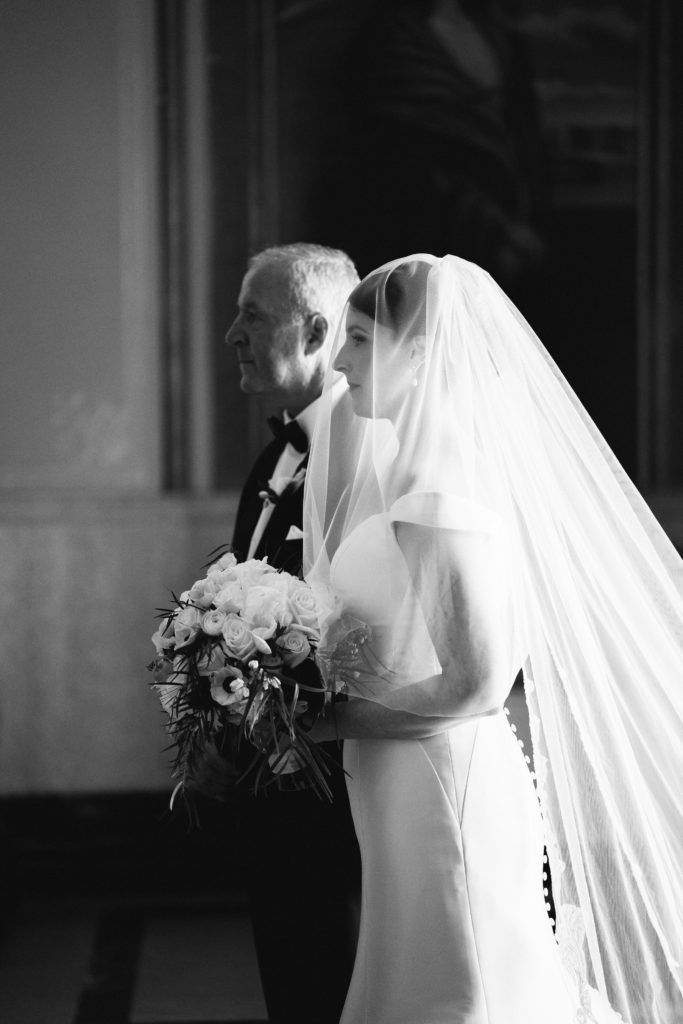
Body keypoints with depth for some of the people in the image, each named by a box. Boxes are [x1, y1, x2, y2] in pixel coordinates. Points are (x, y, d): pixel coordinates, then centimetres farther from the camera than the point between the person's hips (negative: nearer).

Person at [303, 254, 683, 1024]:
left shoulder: (440, 488, -18)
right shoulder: (409, 465, 10)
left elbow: (475, 681, -23)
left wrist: (334, 720, -13)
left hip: (438, 784, -9)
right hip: (413, 784, 9)